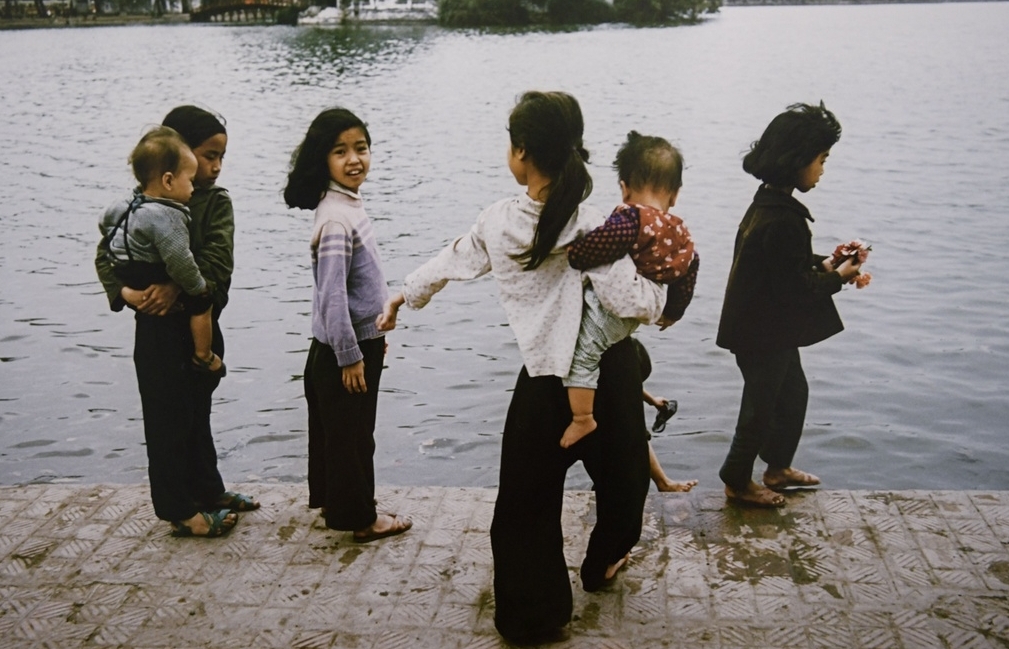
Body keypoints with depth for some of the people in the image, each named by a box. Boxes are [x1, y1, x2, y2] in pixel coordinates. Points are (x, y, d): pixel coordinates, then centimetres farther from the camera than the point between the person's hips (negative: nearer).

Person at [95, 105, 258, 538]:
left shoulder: (216, 201, -2)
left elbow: (217, 261, -16)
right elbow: (107, 254, -5)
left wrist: (176, 286, -30)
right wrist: (125, 291, -23)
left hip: (203, 323, 3)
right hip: (158, 328, -3)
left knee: (198, 413, 19)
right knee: (167, 419, 5)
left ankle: (208, 493, 34)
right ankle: (179, 511, 15)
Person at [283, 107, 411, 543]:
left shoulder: (349, 205, 7)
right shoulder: (336, 219, -22)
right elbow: (332, 295, -24)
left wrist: (375, 333, 21)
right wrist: (350, 356, -20)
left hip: (361, 339, 9)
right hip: (344, 348, -9)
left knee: (334, 428, 20)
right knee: (350, 434, 4)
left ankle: (335, 502, 34)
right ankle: (360, 518, 17)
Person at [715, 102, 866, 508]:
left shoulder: (770, 202, 2)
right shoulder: (782, 219, -30)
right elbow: (795, 288, -26)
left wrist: (824, 264, 0)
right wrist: (838, 277, -11)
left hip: (769, 327, 10)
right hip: (764, 333, -10)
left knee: (793, 392, 25)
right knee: (761, 405, 9)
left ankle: (778, 467, 43)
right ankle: (738, 482, 28)